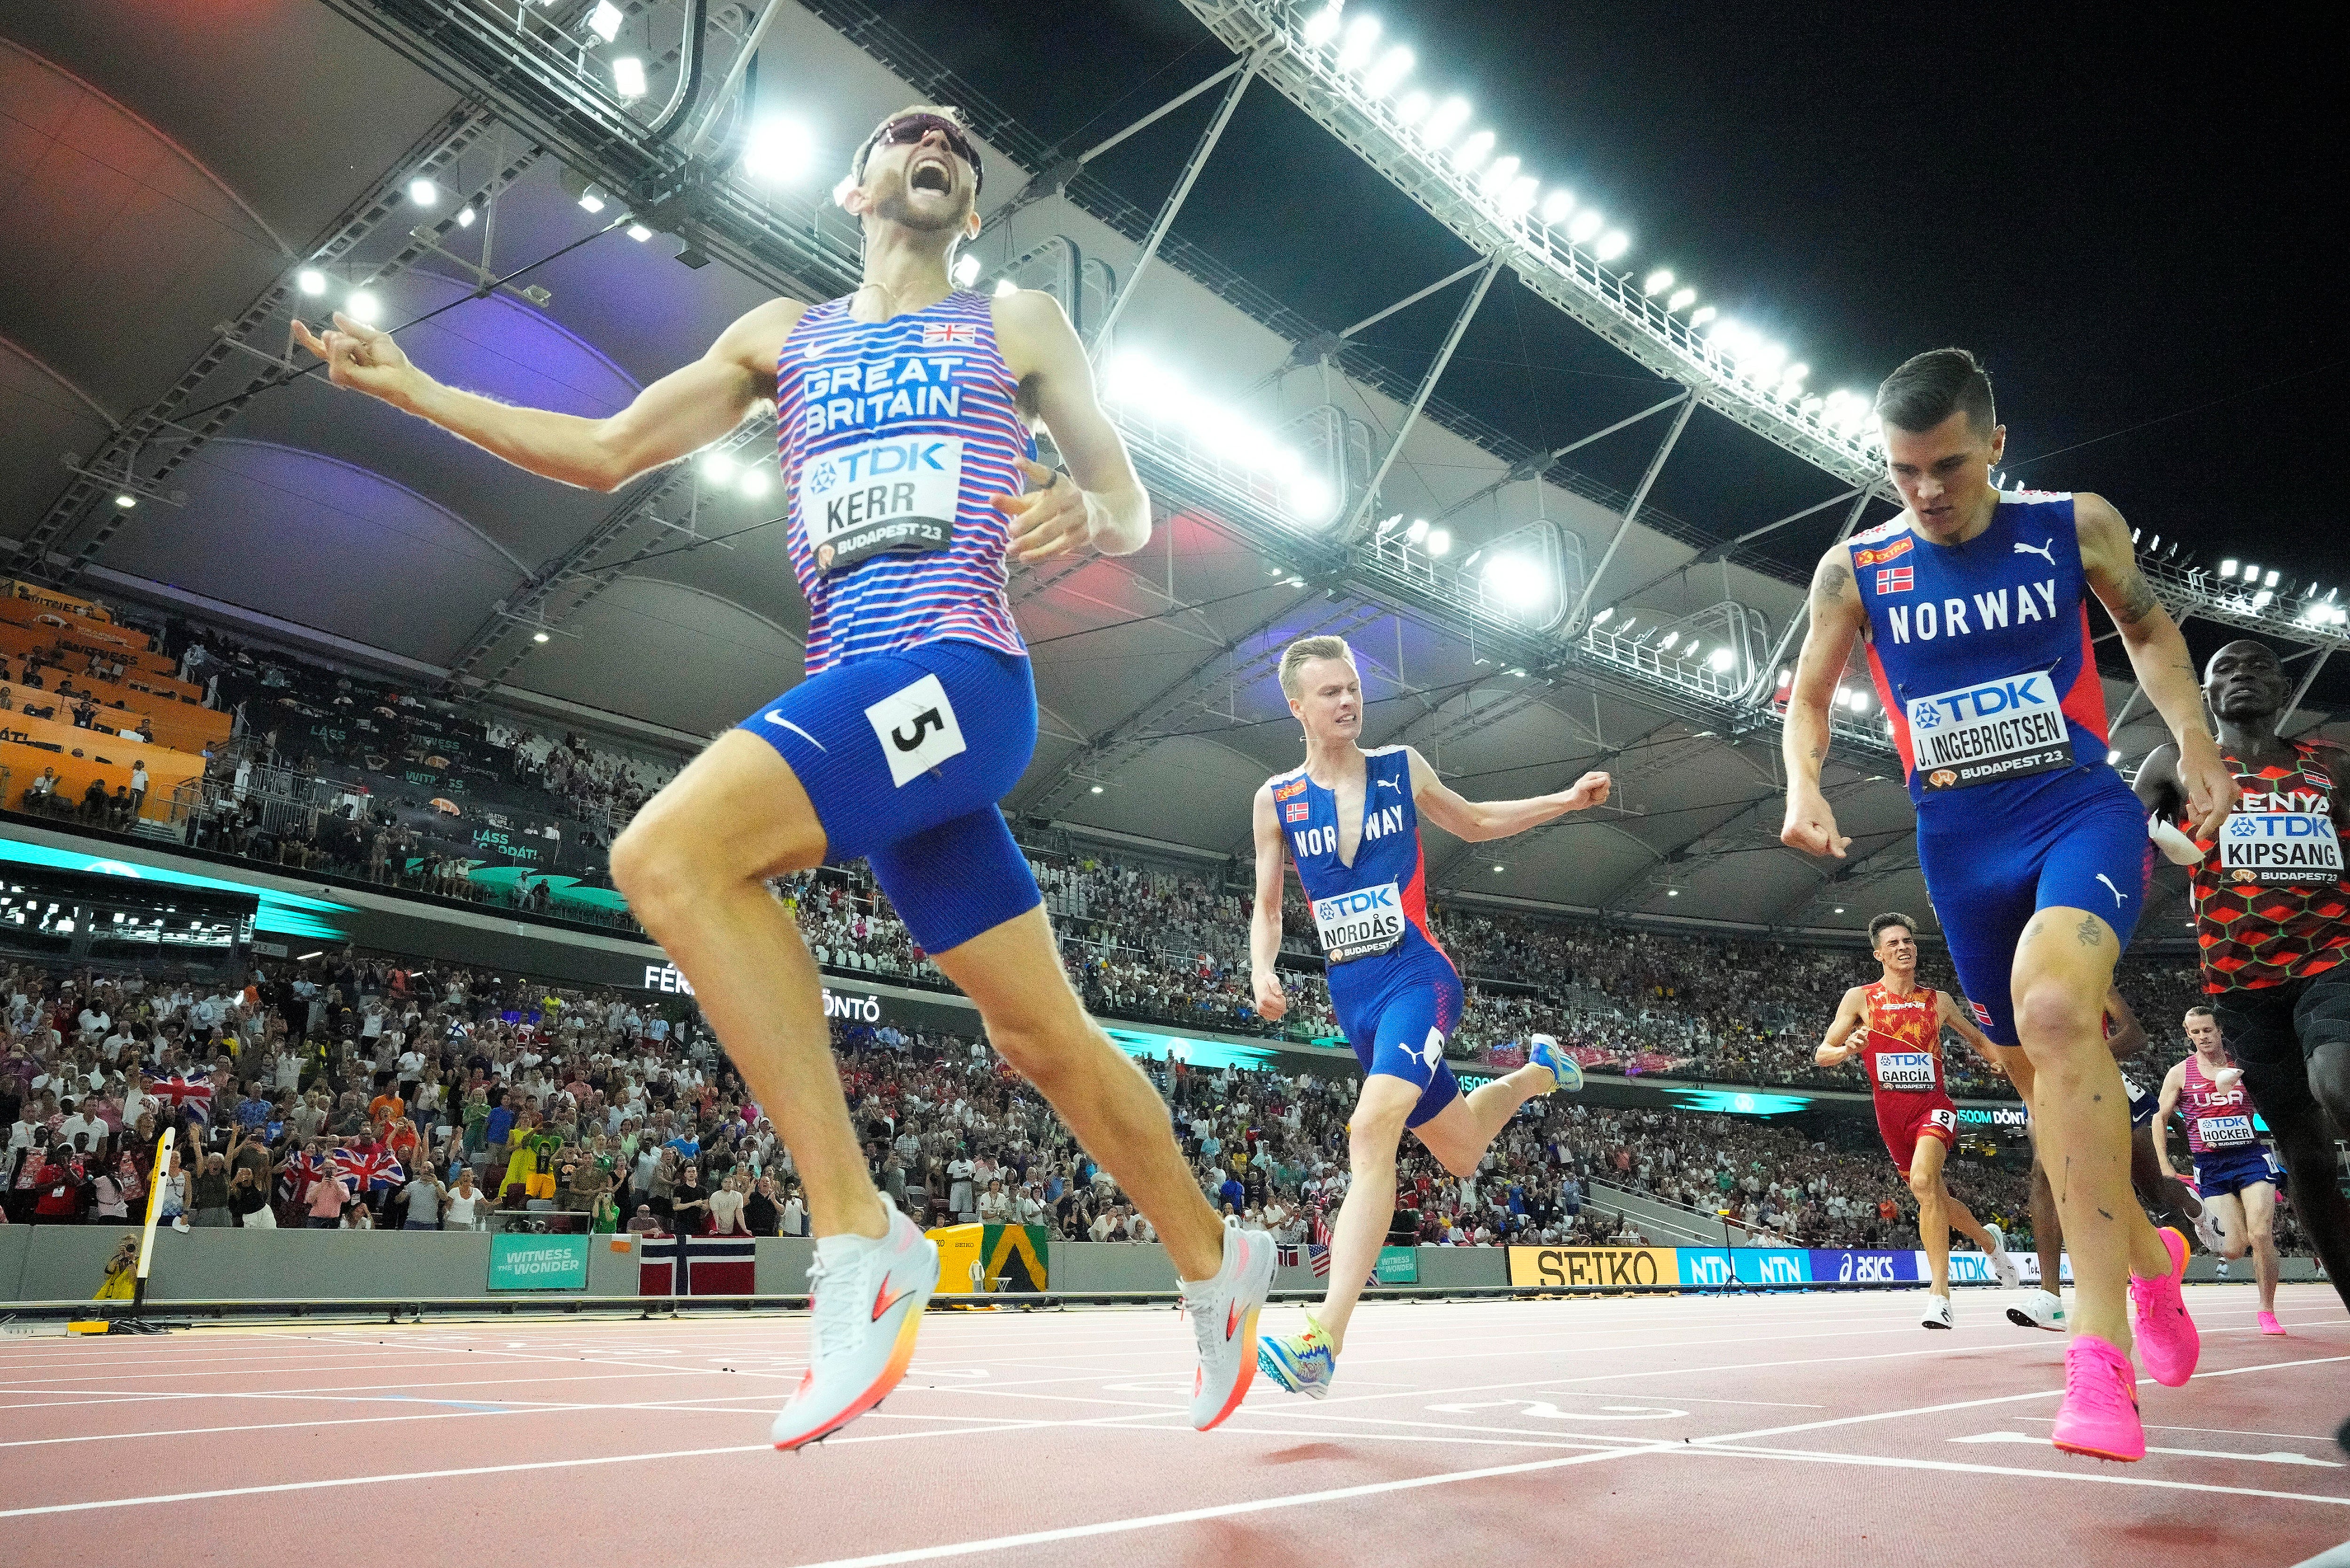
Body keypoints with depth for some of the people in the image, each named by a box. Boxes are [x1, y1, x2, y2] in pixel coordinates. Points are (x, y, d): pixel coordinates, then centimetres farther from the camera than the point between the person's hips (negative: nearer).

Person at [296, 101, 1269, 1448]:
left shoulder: (1019, 324, 14)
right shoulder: (782, 337, 25)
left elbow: (1132, 511, 9)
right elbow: (607, 453, 25)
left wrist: (1085, 516, -15)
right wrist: (410, 386, 23)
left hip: (957, 676, -5)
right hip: (856, 701, 5)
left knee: (671, 852, -26)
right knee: (1046, 1040, 7)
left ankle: (861, 1237, -21)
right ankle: (1217, 1262, 26)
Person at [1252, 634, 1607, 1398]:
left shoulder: (1403, 769, 2)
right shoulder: (1276, 799, 2)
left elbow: (1474, 823, 20)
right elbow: (1267, 909, 9)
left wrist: (1567, 799, 11)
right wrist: (1263, 974, -11)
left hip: (1417, 974, -3)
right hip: (1352, 992, 3)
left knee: (1372, 1128, -27)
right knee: (1461, 1153, 15)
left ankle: (1321, 1343, -28)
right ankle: (1536, 1072, 50)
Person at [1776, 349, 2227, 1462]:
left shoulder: (2076, 526, -1)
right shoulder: (1855, 569, 0)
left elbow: (2148, 628, 15)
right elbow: (1807, 697, 8)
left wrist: (2191, 732, 1)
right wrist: (1805, 787, -11)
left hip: (2082, 811, -3)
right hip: (1961, 847, 3)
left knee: (2055, 1003, -31)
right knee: (2044, 1074, 12)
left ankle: (2102, 1349, -27)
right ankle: (2148, 1253, 41)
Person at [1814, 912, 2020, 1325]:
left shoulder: (1938, 1001, 6)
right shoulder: (1860, 998, 1)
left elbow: (1977, 1039, 22)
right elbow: (1822, 1054, 0)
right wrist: (1849, 1049, -22)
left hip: (1933, 1104, -2)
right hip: (1891, 1112, 2)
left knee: (1924, 1180, -27)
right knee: (1934, 1198, 13)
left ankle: (1939, 1293, -25)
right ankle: (1989, 1240, 46)